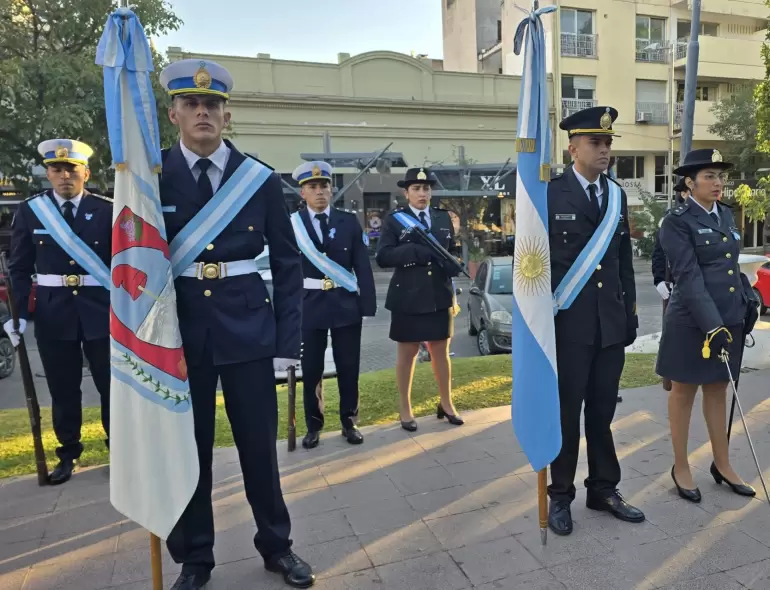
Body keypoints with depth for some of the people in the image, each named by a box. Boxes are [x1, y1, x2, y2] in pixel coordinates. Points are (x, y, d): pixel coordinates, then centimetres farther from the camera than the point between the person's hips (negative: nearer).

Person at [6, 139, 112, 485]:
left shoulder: (108, 210, -1)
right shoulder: (29, 211, 4)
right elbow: (19, 268, 6)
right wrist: (19, 313, -2)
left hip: (102, 311, -1)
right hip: (53, 314, 1)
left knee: (112, 384, 7)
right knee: (63, 390, 11)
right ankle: (68, 453, 28)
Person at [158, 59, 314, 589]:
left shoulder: (261, 180, 1)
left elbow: (287, 266, 1)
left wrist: (288, 343, -4)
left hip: (247, 326, 0)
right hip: (179, 326, 1)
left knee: (259, 444, 8)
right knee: (186, 448, 10)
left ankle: (276, 546, 30)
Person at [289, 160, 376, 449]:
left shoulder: (349, 221, 3)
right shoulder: (291, 224, 0)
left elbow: (363, 266, 1)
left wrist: (367, 304, -4)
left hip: (346, 304, 1)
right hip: (309, 305, 0)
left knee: (349, 367, 8)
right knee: (311, 369, 8)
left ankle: (349, 422, 25)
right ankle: (313, 425, 24)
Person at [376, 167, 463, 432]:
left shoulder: (443, 217, 10)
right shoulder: (394, 219, -2)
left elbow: (452, 251, 16)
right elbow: (383, 257, -12)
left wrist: (453, 266, -6)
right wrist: (417, 250, -21)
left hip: (440, 295, 3)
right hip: (408, 297, -3)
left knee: (441, 351, 13)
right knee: (407, 353, 8)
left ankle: (446, 404, 30)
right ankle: (405, 409, 22)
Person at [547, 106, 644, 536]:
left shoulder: (617, 195, 12)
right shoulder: (550, 194, -6)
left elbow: (625, 260, 14)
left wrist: (630, 313, 11)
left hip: (611, 324, 5)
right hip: (568, 323, -5)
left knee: (603, 412, 13)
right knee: (566, 413, 6)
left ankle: (604, 490, 29)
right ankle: (561, 495, 22)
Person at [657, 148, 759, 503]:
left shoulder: (726, 214, 11)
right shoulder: (677, 221, -11)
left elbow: (732, 266, 19)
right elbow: (688, 277, -19)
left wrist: (748, 299, 10)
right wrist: (711, 324, -25)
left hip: (729, 318, 7)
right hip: (692, 322, -6)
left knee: (717, 391, 16)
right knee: (684, 393, 6)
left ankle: (722, 464, 29)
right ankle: (681, 468, 19)